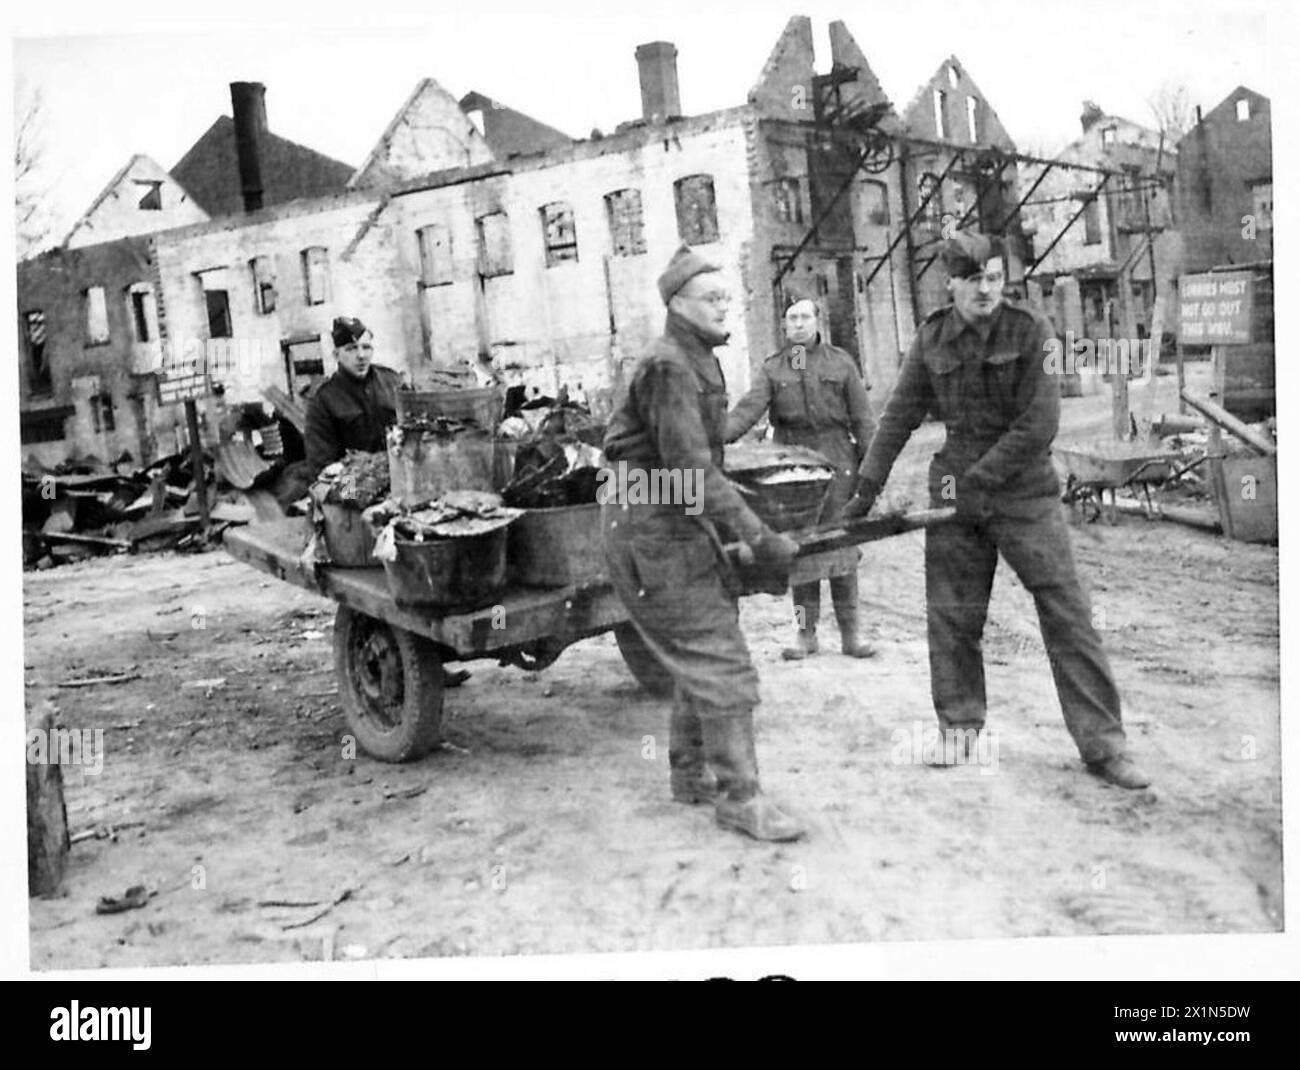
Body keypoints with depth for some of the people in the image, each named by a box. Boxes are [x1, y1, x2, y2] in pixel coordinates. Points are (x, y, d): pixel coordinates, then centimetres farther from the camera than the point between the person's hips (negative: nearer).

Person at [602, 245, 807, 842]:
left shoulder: (698, 362, 15)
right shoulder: (668, 368, -18)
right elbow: (690, 471, -26)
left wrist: (732, 531, 18)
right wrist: (758, 538, -26)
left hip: (683, 524, 11)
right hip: (652, 530, -10)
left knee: (702, 654, 17)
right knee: (720, 661, -9)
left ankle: (691, 774, 29)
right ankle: (737, 797, -2)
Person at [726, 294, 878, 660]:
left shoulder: (841, 363, 8)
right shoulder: (772, 369, 9)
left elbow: (862, 418, 7)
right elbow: (748, 409, -7)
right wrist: (718, 437, -25)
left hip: (836, 464, -1)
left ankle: (850, 631, 7)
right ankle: (806, 631, 12)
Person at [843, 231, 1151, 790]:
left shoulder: (1031, 331, -6)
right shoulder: (932, 339, 4)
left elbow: (1038, 425, -12)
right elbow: (898, 416, 9)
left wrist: (980, 481, -15)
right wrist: (866, 488, 6)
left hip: (1024, 490, -3)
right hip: (954, 489, 3)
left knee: (1067, 612, -5)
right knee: (951, 616, 7)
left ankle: (1102, 743, 0)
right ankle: (959, 725, 25)